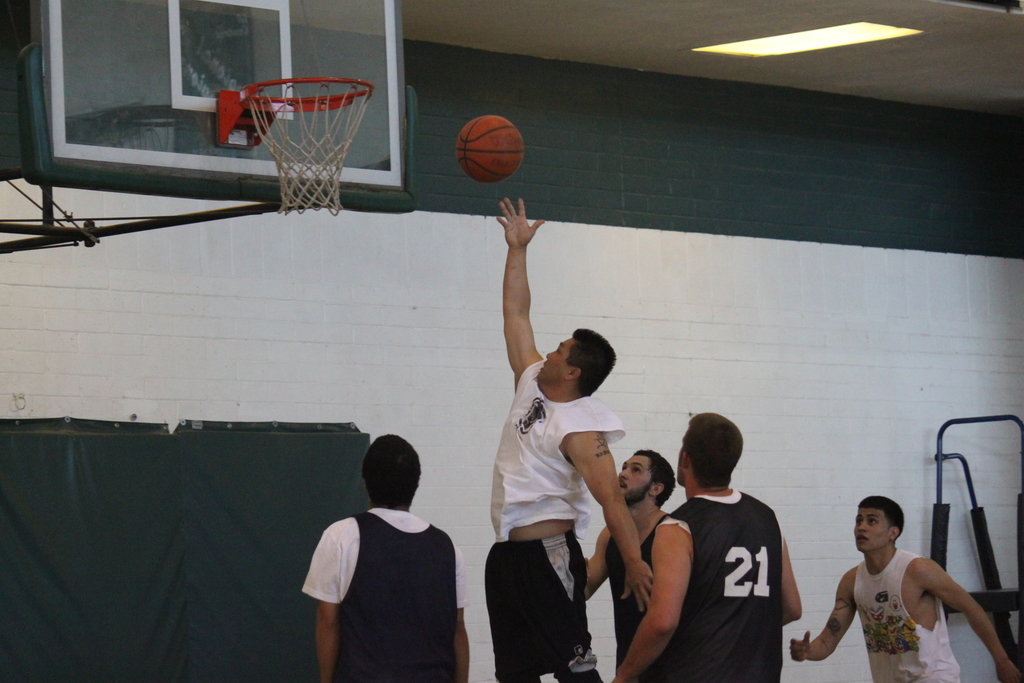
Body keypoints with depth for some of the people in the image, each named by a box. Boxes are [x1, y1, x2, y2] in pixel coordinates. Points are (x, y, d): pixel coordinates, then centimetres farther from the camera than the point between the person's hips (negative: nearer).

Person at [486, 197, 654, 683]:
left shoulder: (581, 429, -13)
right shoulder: (531, 384, 10)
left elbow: (611, 499, -20)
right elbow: (515, 314, 19)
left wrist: (634, 563, -28)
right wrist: (517, 248, 19)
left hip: (550, 552, -9)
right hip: (507, 552, 9)